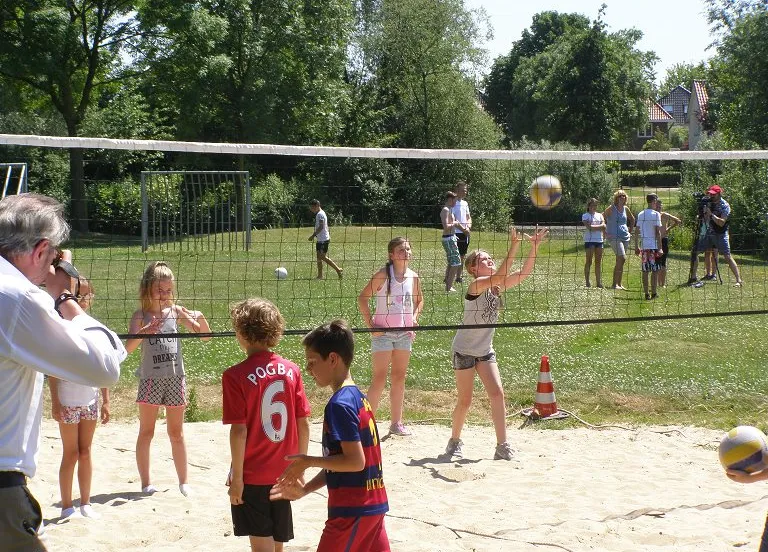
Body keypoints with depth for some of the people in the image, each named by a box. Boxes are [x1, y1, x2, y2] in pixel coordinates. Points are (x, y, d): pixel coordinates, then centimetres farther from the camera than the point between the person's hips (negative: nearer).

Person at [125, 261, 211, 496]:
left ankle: (183, 481, 18)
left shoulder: (177, 311, 4)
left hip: (176, 377, 2)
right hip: (151, 378, -2)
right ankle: (146, 483, 12)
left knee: (176, 433, 11)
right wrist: (144, 332, -34)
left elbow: (205, 336, 7)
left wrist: (201, 318, -13)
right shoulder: (141, 315, -4)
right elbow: (129, 347, -16)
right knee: (146, 432, 5)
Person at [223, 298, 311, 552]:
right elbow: (304, 424, 2)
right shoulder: (291, 370, 0)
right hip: (283, 474, 5)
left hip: (252, 476, -5)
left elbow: (239, 430, -16)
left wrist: (237, 477, -8)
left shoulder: (236, 376, -13)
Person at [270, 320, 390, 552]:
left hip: (352, 510, -9)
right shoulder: (357, 397, 12)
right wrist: (305, 489, 12)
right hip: (374, 506, 9)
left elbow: (355, 461, -22)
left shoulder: (339, 405, -17)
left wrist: (309, 461, -11)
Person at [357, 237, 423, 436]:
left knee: (399, 378, 10)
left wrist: (414, 318, 6)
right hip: (383, 333, -5)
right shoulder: (383, 275, -11)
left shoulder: (414, 277, 4)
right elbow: (363, 297, -10)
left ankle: (396, 422, 19)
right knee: (379, 379, -5)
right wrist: (370, 324, -14)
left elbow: (419, 300, 21)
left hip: (405, 333, 5)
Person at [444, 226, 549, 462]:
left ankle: (502, 446, -5)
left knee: (497, 393, -7)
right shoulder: (476, 285, -19)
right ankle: (454, 441, 23)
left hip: (485, 350, 6)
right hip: (464, 350, -6)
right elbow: (500, 275, -35)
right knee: (465, 401, 1)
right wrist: (514, 246, -38)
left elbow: (524, 272, -6)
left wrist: (534, 247, -19)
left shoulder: (497, 286, 2)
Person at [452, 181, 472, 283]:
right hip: (456, 233, -8)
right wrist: (463, 229, -20)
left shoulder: (465, 203, 15)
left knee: (462, 256, 12)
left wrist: (469, 225, -2)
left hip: (465, 233, 8)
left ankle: (458, 277, 20)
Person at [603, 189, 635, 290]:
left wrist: (630, 231, 21)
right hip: (614, 237, -6)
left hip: (625, 237, 6)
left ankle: (618, 284, 15)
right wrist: (605, 232, -9)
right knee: (622, 258, -18)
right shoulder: (611, 208, -6)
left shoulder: (625, 209, 11)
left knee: (620, 261, 9)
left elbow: (632, 219, 29)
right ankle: (614, 284, -13)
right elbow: (602, 218, -8)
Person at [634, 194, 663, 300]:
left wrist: (636, 247, 16)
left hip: (643, 245, 5)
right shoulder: (656, 214, -7)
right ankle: (653, 293, 2)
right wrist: (660, 248, -8)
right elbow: (658, 232, -10)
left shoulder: (640, 214, 9)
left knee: (645, 271, 7)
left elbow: (636, 232, 10)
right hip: (653, 245, -5)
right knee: (655, 270, 2)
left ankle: (646, 293, 7)